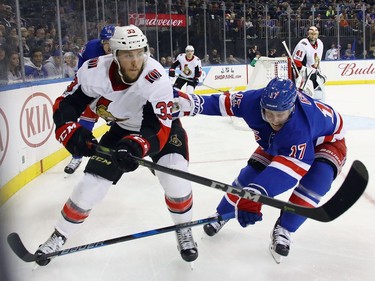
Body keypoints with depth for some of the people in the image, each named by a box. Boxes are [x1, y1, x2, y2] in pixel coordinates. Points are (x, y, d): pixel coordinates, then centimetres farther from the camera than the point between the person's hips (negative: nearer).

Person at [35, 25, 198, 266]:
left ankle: (184, 230, 5)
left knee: (174, 178, -25)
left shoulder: (157, 79, -36)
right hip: (123, 129, 3)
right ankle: (59, 236, 22)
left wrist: (136, 146, -56)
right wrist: (72, 132, -35)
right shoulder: (94, 71, -28)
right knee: (91, 184, -2)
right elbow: (65, 105, -17)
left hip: (161, 122, -2)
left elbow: (159, 129, -38)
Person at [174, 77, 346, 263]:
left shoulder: (301, 125, -47)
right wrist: (191, 103, -27)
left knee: (316, 179, -31)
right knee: (252, 173, -3)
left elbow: (287, 170, -54)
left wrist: (254, 194, -66)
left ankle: (284, 230, -13)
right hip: (279, 142, 5)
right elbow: (223, 103, -17)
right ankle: (222, 215, 22)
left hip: (326, 139, -4)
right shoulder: (255, 100, -33)